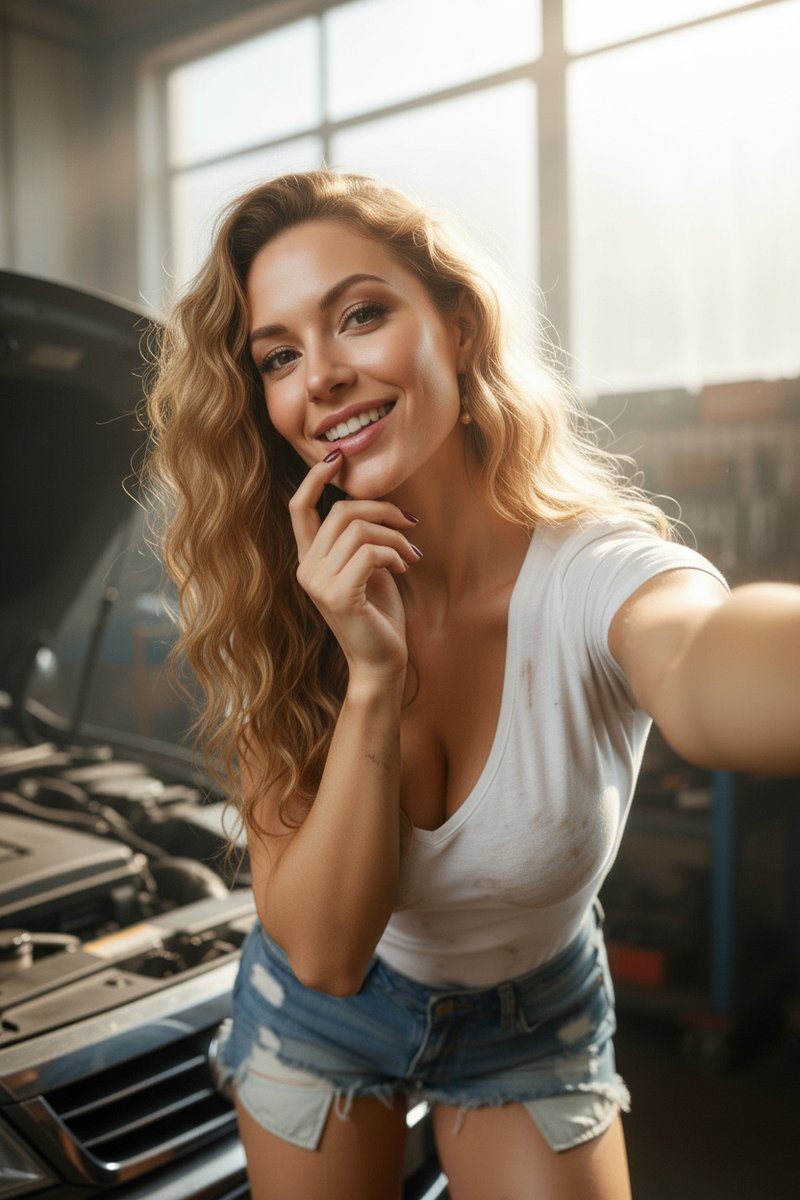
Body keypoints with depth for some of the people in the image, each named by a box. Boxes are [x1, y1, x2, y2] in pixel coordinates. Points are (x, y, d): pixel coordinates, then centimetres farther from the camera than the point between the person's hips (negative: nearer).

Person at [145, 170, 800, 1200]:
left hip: (534, 1027, -1)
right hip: (320, 1011, 2)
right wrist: (371, 678, -36)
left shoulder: (599, 573, -28)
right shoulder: (280, 608, -19)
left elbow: (705, 672, -54)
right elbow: (322, 948, -24)